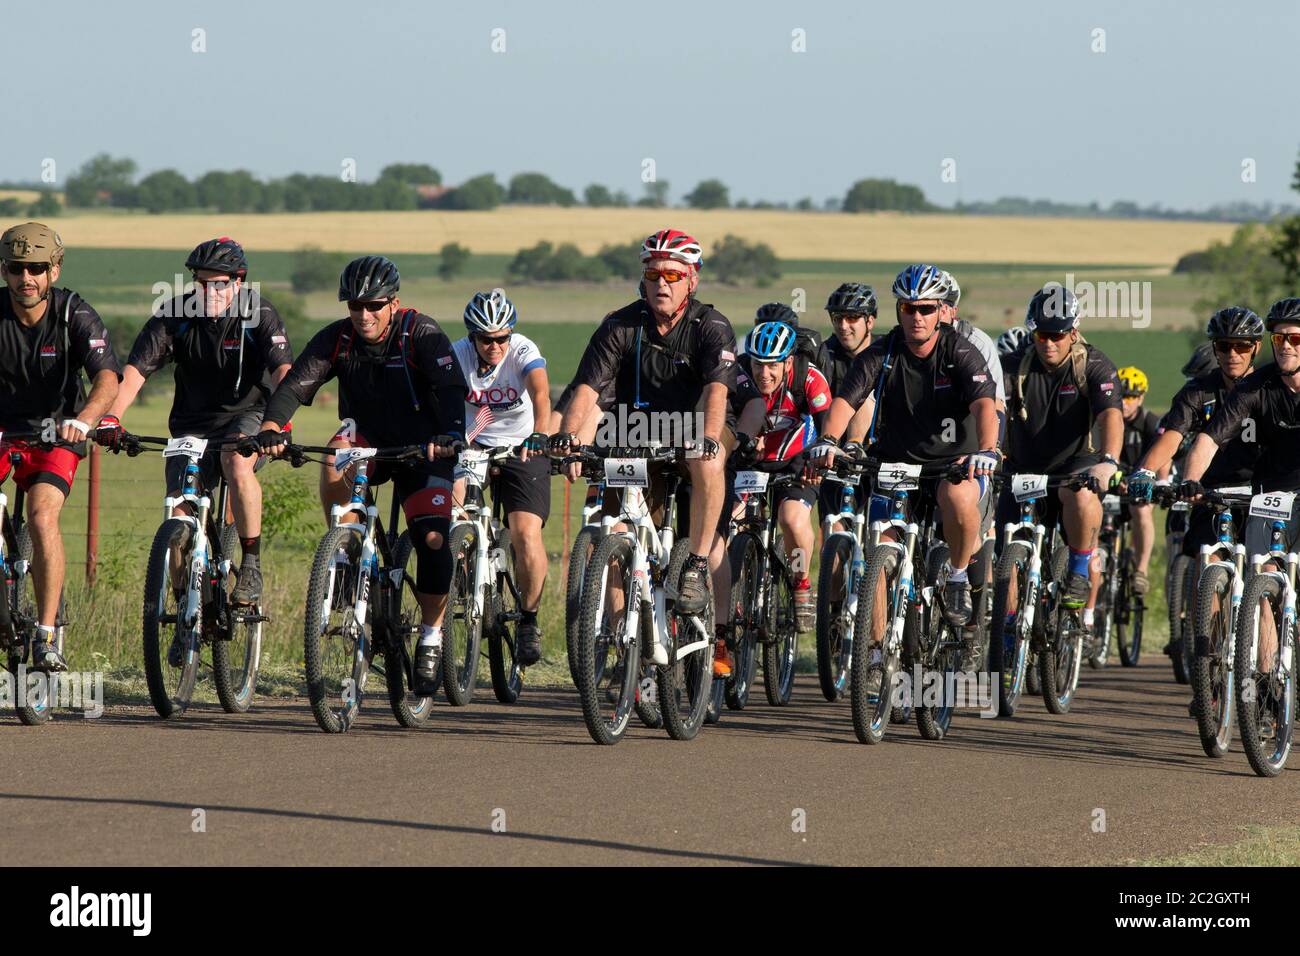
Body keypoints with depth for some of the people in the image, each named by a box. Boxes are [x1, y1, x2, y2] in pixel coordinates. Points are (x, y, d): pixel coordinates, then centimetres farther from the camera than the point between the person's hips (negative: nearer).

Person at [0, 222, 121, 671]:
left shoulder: (75, 315, -17)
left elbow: (108, 378, -31)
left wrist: (84, 420, -52)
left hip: (55, 435, -2)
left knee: (42, 517, -25)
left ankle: (46, 638, -22)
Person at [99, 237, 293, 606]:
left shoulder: (259, 314, -15)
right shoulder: (175, 314, -10)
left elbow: (282, 372, -27)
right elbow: (135, 370, -17)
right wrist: (111, 417, -34)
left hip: (246, 414, -2)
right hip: (193, 423, 2)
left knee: (237, 463, -35)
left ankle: (252, 564, -23)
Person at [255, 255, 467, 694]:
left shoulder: (421, 333, -20)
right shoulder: (336, 339, -13)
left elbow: (451, 387, -33)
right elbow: (296, 384, -24)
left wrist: (451, 434, -53)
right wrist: (270, 428, -43)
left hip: (421, 448, -2)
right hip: (369, 440, 2)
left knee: (433, 540, -17)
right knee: (336, 457, -32)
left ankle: (431, 639, 0)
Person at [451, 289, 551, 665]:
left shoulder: (524, 351, -17)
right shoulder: (457, 353, -13)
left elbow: (540, 394, -34)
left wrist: (538, 436, -53)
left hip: (522, 450, -2)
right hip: (474, 446, 2)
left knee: (526, 534, -18)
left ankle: (529, 619, 4)